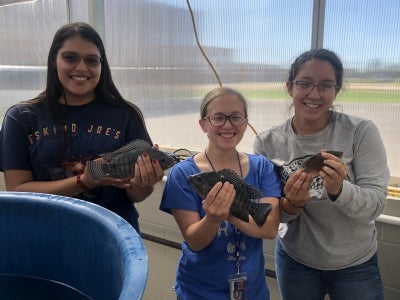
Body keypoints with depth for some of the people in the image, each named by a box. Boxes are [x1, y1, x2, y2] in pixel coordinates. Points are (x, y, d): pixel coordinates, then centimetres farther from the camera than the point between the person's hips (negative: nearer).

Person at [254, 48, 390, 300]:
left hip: (356, 264, -1)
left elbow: (376, 204, -16)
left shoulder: (362, 132, -16)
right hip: (294, 260, 1)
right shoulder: (268, 142, -12)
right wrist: (290, 204, -28)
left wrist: (338, 190, -35)